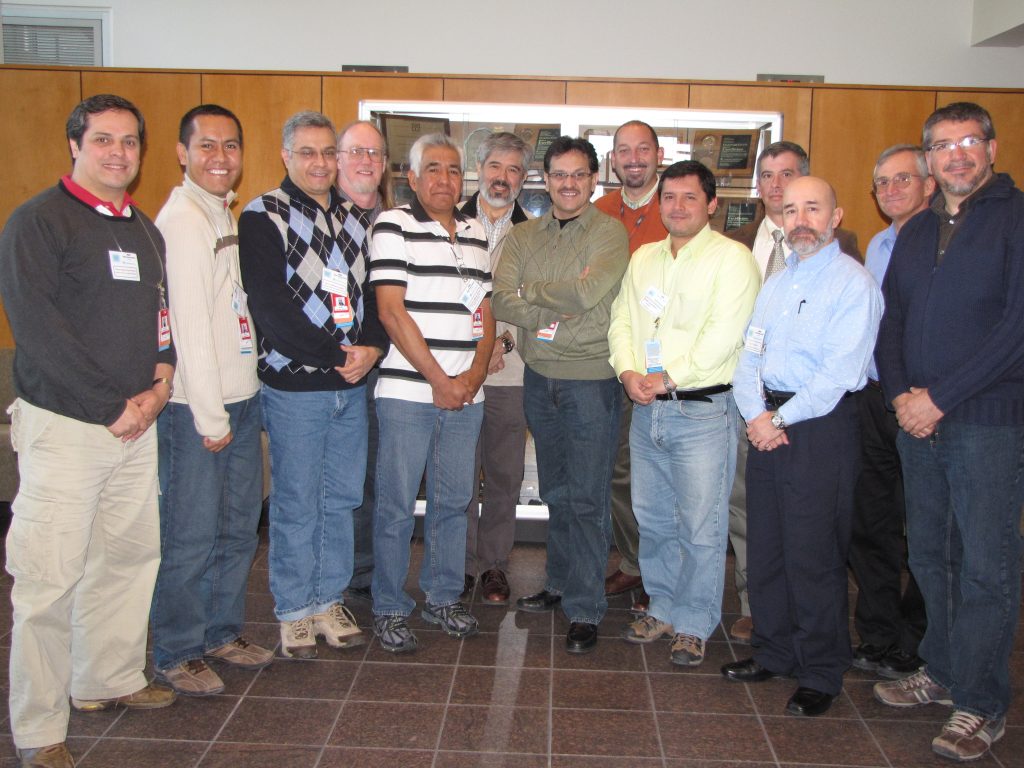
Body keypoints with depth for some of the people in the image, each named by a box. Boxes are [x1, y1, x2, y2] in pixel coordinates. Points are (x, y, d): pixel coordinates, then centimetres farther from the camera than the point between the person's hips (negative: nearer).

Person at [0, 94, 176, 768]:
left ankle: (110, 679, 30)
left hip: (137, 422, 7)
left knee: (130, 556, 13)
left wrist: (161, 383, 1)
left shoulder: (145, 229, 16)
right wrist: (116, 401, -15)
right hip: (64, 425, -7)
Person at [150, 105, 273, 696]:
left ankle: (223, 631, 30)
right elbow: (189, 320, -17)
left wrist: (242, 400, 13)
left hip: (241, 397, 9)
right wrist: (210, 414, -17)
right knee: (192, 535, 1)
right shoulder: (182, 219, -12)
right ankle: (178, 654, 16)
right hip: (197, 406, -9)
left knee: (240, 524, 15)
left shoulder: (226, 215, 16)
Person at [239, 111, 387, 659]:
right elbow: (272, 305, -14)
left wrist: (372, 346, -7)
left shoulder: (354, 219, 14)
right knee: (295, 503, 3)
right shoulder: (263, 217, -4)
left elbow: (375, 291, 13)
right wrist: (337, 356, -14)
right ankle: (294, 611, 18)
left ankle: (330, 600, 26)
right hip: (295, 385, -5)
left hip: (352, 385, 6)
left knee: (342, 499, 12)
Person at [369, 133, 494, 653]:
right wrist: (438, 380, -12)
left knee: (454, 501, 12)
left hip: (466, 394, 5)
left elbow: (485, 311, 14)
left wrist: (475, 373, -3)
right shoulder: (393, 225, -3)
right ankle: (389, 609, 15)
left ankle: (442, 597, 28)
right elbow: (391, 311, -10)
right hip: (408, 392, -5)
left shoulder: (475, 232, 15)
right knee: (396, 506, 1)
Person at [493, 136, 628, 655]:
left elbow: (587, 293, -21)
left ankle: (585, 610, 9)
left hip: (591, 381, -5)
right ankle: (561, 584, 32)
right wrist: (560, 304, -16)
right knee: (556, 491, 17)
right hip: (539, 378, 5)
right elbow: (503, 302, -4)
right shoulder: (524, 236, 8)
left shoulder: (609, 232, -5)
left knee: (586, 498, 0)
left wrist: (529, 291, -8)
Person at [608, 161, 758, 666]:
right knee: (652, 519, 15)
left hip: (702, 410, -6)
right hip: (646, 410, 6)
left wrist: (668, 378, -16)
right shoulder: (643, 258, 14)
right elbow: (621, 320, 11)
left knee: (701, 528, 1)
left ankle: (693, 624, 17)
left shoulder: (731, 258, -6)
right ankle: (663, 608, 32)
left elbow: (723, 335, -16)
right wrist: (628, 371, -7)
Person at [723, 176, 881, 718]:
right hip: (767, 424, 7)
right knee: (764, 547, 12)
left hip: (821, 428, -7)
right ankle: (774, 652, 28)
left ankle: (821, 673, 15)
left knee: (813, 556, 0)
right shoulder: (775, 284, 16)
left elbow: (840, 373, -17)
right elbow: (749, 357, 11)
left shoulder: (854, 283, -8)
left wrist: (781, 419, -13)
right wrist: (756, 413, -6)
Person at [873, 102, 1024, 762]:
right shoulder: (915, 232, 15)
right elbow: (892, 321, 14)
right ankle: (941, 671, 30)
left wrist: (939, 398, -15)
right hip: (918, 419, 6)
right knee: (929, 555, 14)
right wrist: (900, 395, -3)